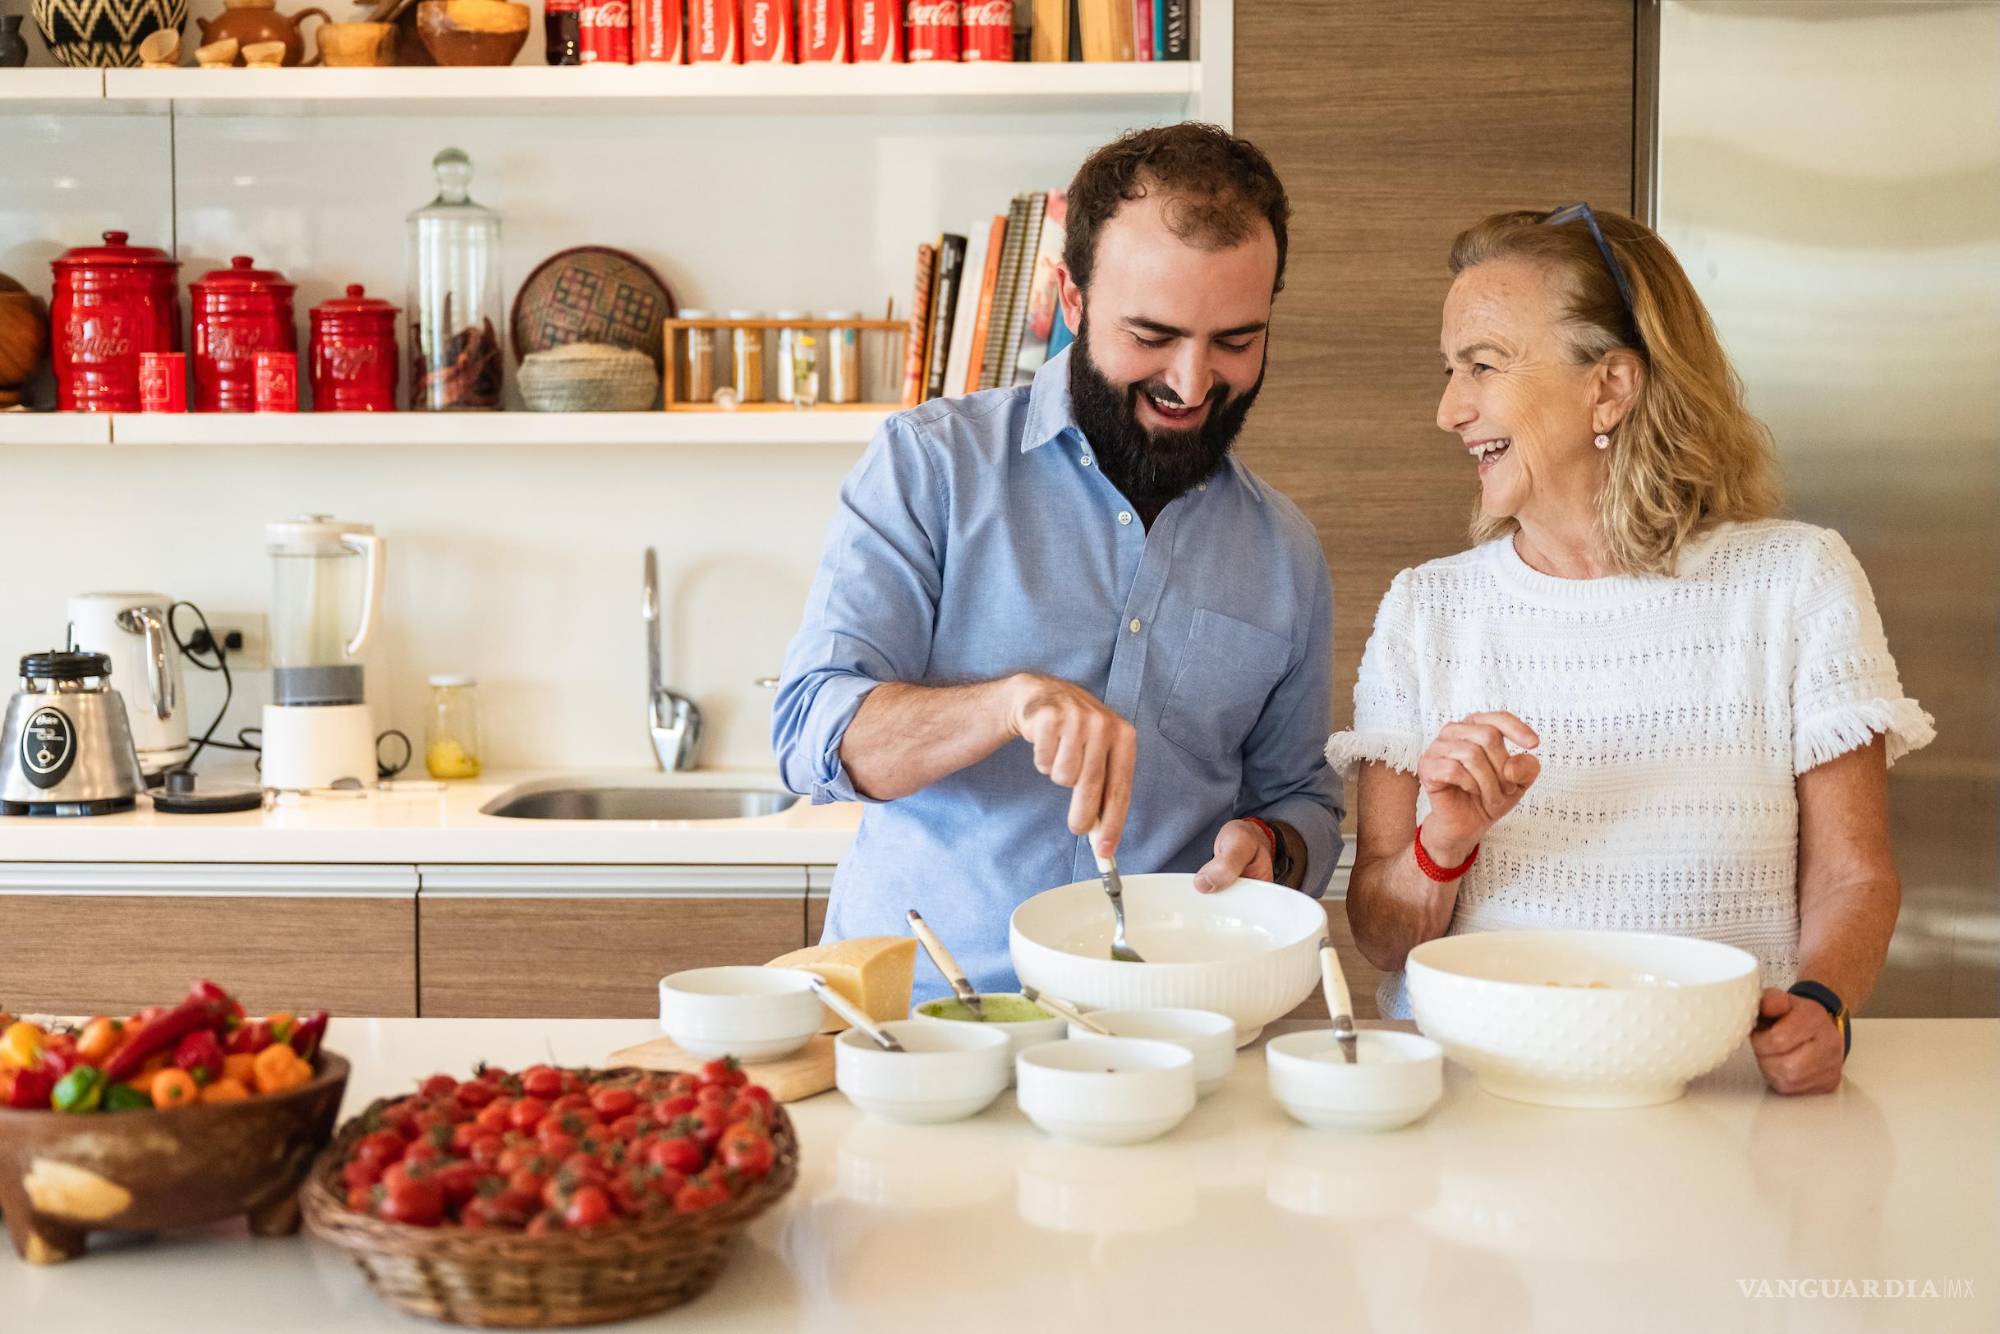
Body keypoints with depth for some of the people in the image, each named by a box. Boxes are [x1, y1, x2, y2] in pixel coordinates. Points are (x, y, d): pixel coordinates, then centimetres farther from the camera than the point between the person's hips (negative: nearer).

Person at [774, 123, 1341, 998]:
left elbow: (1300, 798, 22)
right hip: (915, 1005, -5)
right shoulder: (930, 464, 1)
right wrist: (1012, 701, -26)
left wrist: (1272, 850, -1)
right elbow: (813, 734, -9)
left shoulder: (1286, 556, 12)